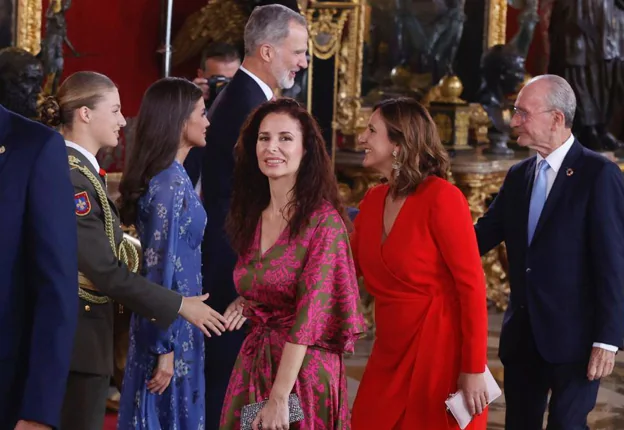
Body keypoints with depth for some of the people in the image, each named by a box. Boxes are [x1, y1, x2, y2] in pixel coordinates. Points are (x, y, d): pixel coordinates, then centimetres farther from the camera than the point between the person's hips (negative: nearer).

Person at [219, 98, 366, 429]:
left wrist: (279, 398, -23)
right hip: (253, 364, 6)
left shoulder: (324, 220, -14)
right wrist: (247, 306, 1)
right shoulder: (251, 218, 6)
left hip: (304, 367, -6)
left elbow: (311, 311, -20)